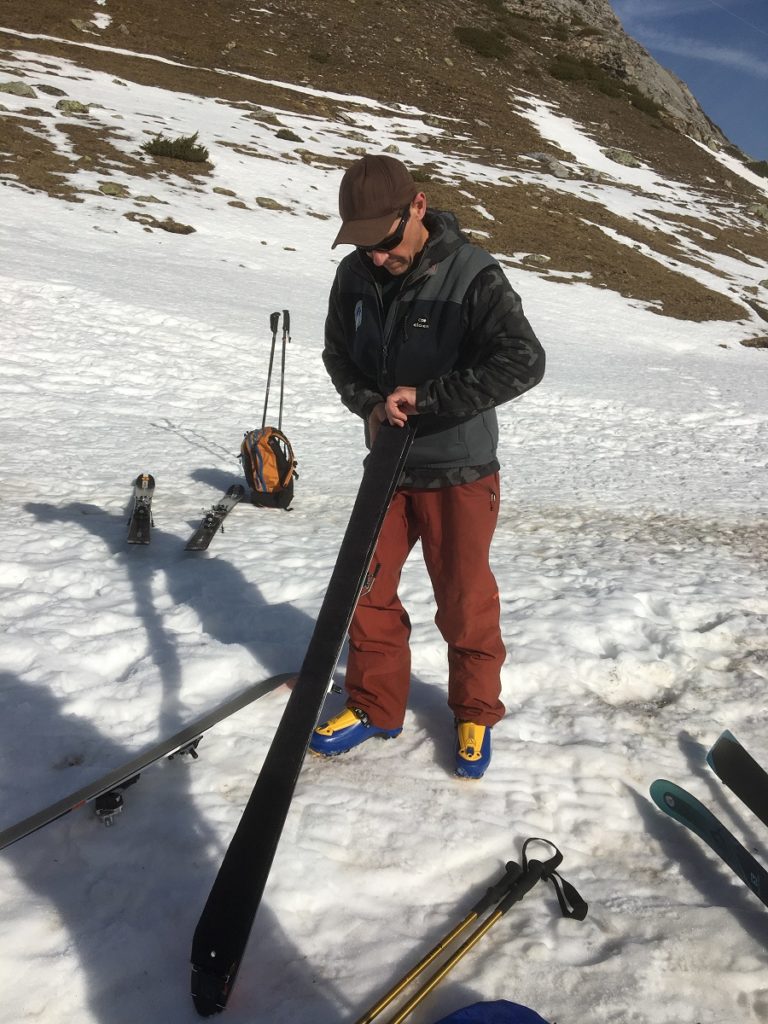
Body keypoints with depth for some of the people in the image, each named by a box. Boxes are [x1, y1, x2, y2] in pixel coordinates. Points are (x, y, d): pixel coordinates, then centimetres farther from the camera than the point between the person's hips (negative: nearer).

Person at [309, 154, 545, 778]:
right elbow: (340, 354, 10)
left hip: (459, 471, -5)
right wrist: (370, 403, -10)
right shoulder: (355, 275, -2)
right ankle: (376, 705, 31)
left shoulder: (472, 275, -17)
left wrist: (425, 396, -26)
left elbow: (523, 362, -26)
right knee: (367, 589, 11)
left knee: (464, 599, 6)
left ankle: (476, 712, 29)